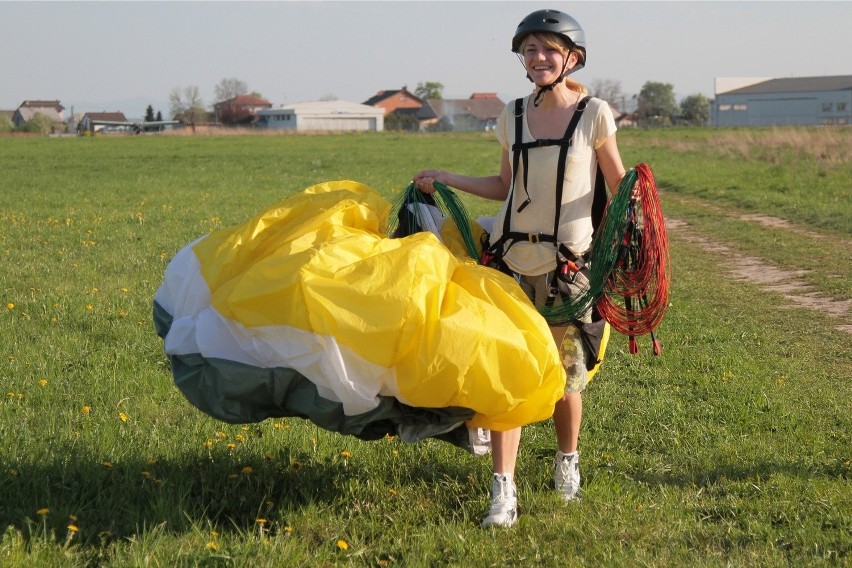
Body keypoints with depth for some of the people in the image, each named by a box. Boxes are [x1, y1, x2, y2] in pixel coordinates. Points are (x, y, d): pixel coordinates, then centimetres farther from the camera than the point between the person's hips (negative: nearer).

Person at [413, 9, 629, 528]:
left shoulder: (594, 114, -2)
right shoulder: (513, 116, 9)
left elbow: (618, 185, 2)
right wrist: (446, 179, 14)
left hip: (567, 262, -3)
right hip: (512, 257, 3)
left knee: (564, 375, 4)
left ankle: (568, 457, 32)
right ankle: (504, 491, -3)